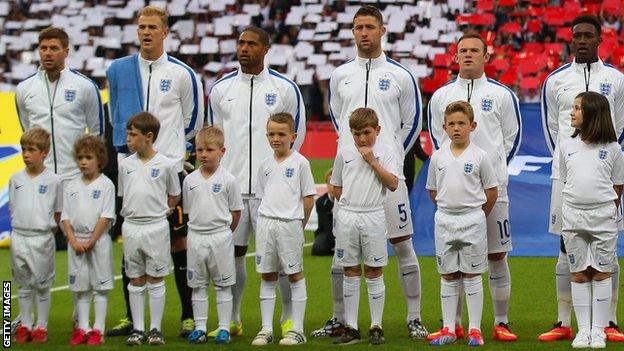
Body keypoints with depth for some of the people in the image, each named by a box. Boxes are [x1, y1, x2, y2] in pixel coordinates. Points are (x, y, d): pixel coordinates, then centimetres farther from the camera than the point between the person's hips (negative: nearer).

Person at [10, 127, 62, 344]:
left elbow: (58, 212, 2)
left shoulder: (53, 180, -6)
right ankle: (25, 326, 19)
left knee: (42, 285, 4)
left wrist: (47, 229, -2)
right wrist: (20, 227, 6)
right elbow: (13, 208, 13)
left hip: (42, 238, -3)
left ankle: (41, 327, 12)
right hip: (19, 236, 4)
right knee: (23, 284, 11)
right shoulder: (16, 179, 5)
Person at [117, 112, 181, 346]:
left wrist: (158, 211, -3)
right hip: (131, 227, 3)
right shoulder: (125, 164, 4)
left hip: (156, 227, -3)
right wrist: (132, 211, 3)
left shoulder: (165, 165, -5)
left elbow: (174, 196, 5)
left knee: (156, 280, 2)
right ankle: (138, 329, 13)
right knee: (136, 281, 8)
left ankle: (155, 329, 7)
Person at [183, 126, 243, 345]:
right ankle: (200, 327, 13)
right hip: (195, 236, 3)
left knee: (223, 285, 3)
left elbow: (236, 212, 0)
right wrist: (199, 227, 5)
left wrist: (222, 232, 1)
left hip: (220, 235, -3)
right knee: (198, 285, 8)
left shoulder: (228, 180, -5)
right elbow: (188, 210, 12)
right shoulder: (190, 180, 4)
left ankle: (224, 328, 7)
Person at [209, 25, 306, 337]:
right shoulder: (221, 88, 10)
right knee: (231, 252, 5)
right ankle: (232, 320, 15)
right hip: (231, 183, 3)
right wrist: (220, 169, 12)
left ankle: (289, 319, 7)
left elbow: (296, 134, 9)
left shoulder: (285, 88, 2)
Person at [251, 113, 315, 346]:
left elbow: (308, 198, -1)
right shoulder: (266, 165, 11)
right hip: (266, 223, 5)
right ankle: (266, 329, 11)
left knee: (295, 274, 1)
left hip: (290, 224, -5)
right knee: (267, 276, 7)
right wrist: (267, 219, 7)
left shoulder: (300, 163, -2)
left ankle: (297, 329, 4)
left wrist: (299, 225, -2)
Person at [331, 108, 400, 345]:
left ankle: (376, 328, 7)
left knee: (374, 272, 2)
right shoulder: (345, 153, 8)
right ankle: (351, 328, 9)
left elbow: (393, 184, -11)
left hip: (373, 217, -2)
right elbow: (337, 188, 15)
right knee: (351, 272, 6)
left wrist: (372, 161, -13)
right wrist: (351, 201, 1)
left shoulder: (385, 152, 0)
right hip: (347, 217, 3)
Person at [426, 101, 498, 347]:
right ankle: (448, 329, 12)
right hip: (444, 220, 3)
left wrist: (477, 216, 3)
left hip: (472, 219, -3)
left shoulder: (479, 156, -5)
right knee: (448, 277, 8)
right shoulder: (438, 157, 3)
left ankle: (474, 329, 5)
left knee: (472, 276, 1)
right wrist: (447, 209, 7)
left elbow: (492, 191, 1)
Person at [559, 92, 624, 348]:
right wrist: (574, 206, 9)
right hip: (572, 216, 3)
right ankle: (583, 330, 9)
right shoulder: (566, 146, 7)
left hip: (603, 216, -3)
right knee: (579, 274, 5)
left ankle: (598, 331, 5)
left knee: (602, 273, 1)